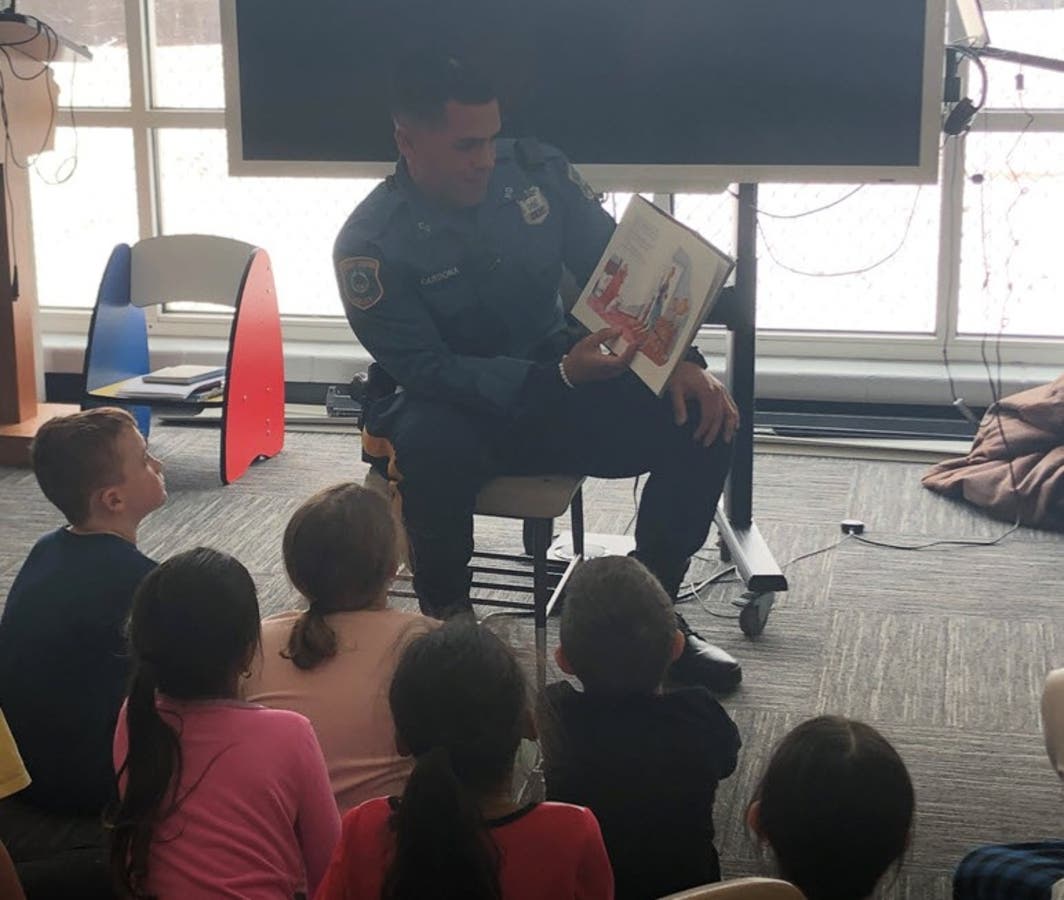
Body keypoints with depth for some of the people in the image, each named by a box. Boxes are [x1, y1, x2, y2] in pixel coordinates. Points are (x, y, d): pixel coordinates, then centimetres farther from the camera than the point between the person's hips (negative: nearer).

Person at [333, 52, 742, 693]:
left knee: (704, 418, -16)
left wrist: (680, 361, -17)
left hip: (560, 384, 4)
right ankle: (446, 621, -13)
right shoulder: (371, 244, -17)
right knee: (434, 446, -40)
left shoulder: (537, 171, -5)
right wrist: (560, 376, -34)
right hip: (450, 407, -4)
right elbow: (426, 369, -23)